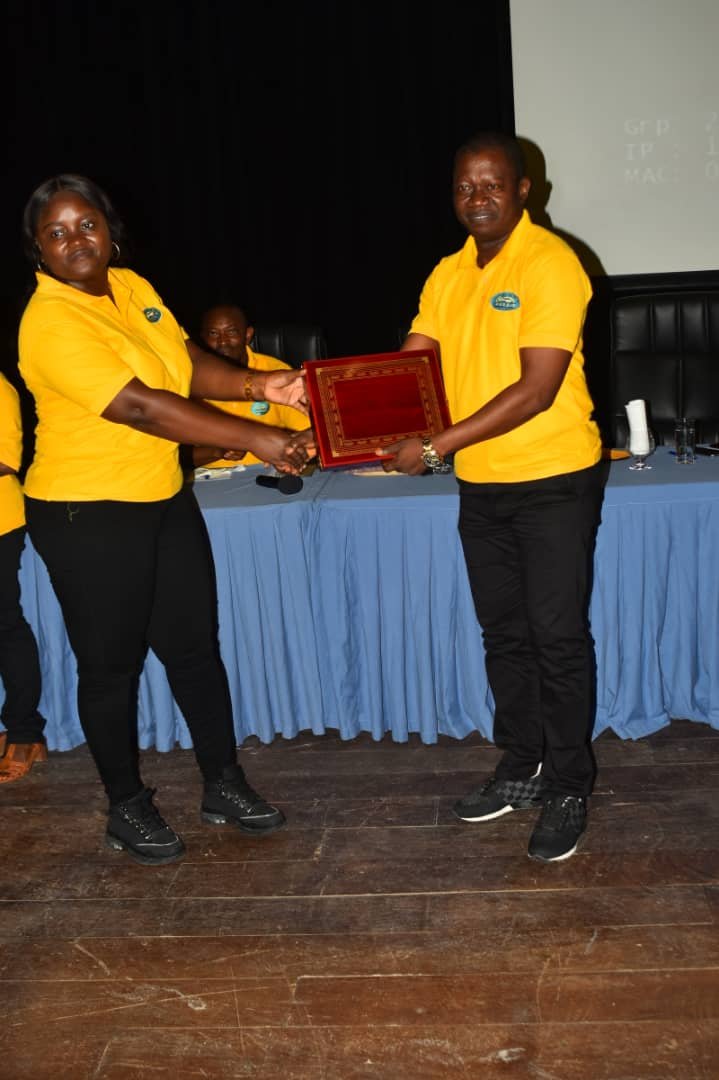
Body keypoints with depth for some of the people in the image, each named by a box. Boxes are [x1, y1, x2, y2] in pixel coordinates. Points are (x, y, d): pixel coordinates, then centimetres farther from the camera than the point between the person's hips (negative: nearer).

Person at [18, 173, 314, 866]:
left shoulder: (131, 286, 5)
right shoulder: (51, 322, -20)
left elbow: (189, 362, 10)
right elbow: (141, 407, -28)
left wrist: (256, 385, -9)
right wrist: (254, 439, -28)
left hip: (164, 499, 7)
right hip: (88, 516, -7)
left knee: (195, 646, 13)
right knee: (111, 665, 7)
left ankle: (223, 784, 30)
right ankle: (127, 807, 26)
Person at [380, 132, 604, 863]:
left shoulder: (549, 264, -13)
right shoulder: (447, 276, 9)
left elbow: (537, 390, -21)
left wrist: (438, 446, -24)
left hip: (553, 481, -6)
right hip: (480, 487, 7)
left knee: (557, 637, 2)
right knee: (503, 635, 15)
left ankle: (567, 790, 17)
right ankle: (520, 769, 31)